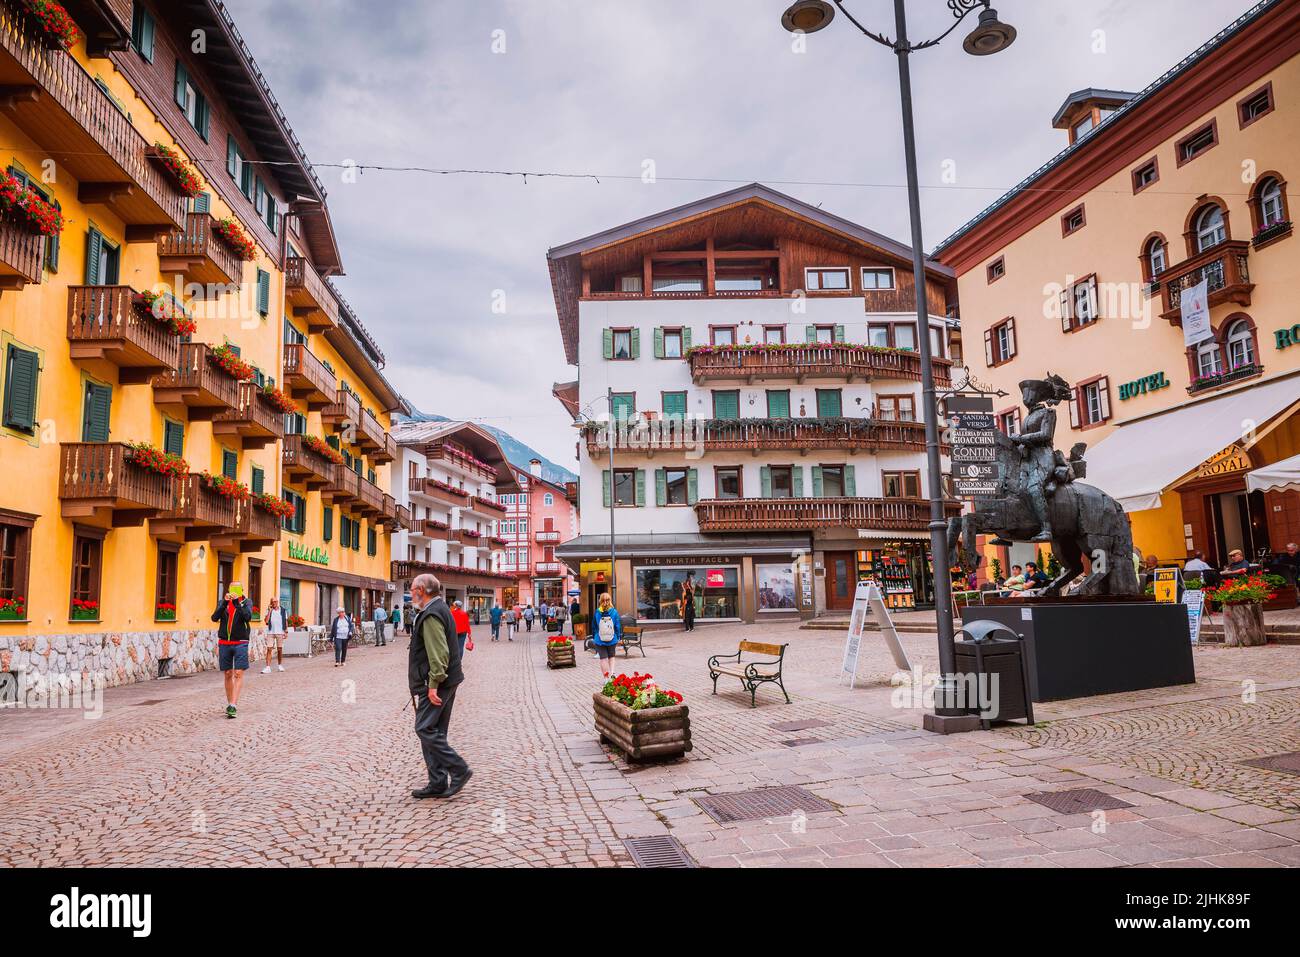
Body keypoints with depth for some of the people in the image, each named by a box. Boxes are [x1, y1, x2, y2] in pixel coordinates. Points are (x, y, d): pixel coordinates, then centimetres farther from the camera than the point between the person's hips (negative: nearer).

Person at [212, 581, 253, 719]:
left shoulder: (246, 603, 1)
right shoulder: (222, 602, 6)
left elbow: (248, 617, -16)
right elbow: (214, 617, -9)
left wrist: (237, 603, -25)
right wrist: (225, 603, -21)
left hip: (240, 643, -2)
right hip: (224, 643, 3)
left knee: (238, 674, -9)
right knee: (227, 675, 9)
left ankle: (233, 706, -12)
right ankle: (229, 704, 19)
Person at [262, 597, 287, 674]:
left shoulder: (282, 610, 6)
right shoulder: (269, 610, 3)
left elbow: (285, 622, 10)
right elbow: (266, 621, -9)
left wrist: (285, 631, 4)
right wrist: (270, 611, -11)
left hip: (280, 632, 1)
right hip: (270, 632, -1)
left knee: (280, 649, 7)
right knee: (269, 649, -8)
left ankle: (280, 665, 21)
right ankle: (268, 667, -11)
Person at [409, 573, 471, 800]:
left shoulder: (431, 615, -16)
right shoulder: (440, 609, 18)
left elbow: (438, 653, -24)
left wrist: (433, 684, -24)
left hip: (436, 683, -10)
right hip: (447, 682, 10)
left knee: (425, 728, -8)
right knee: (435, 732, 12)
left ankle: (458, 769, -6)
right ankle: (438, 784, 16)